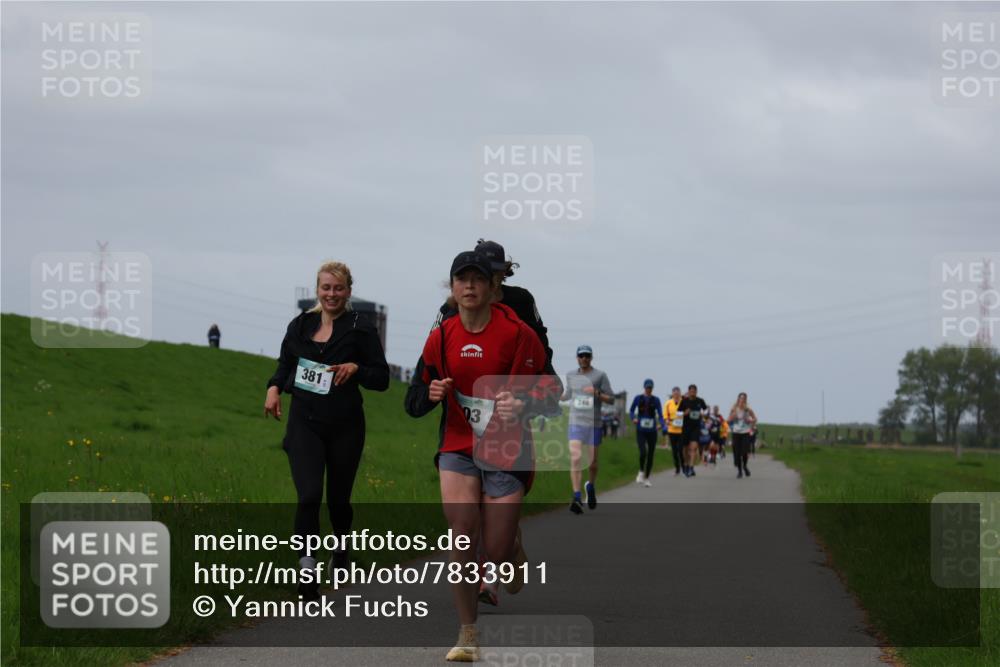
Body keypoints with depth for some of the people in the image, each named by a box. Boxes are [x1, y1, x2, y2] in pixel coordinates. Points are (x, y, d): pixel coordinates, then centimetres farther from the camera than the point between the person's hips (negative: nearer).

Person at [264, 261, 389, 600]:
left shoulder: (360, 331, -2)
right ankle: (307, 572, -15)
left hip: (344, 426, -1)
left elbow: (382, 378, -1)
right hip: (304, 422, 1)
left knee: (338, 497, 11)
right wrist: (274, 387, -1)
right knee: (309, 495, -16)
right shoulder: (300, 326, 7)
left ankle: (343, 544, 43)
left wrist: (356, 368, -19)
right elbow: (285, 365, 19)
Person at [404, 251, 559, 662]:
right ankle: (468, 635, -7)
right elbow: (414, 403, 9)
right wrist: (431, 394, -14)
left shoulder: (516, 333, -8)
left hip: (506, 450, -2)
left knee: (496, 551, 0)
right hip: (458, 447, 2)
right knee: (462, 535, -16)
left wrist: (523, 405, -26)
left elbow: (549, 389, -5)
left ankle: (514, 548, 41)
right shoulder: (441, 337, 3)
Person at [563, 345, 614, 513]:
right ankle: (577, 498, -20)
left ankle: (591, 486, 39)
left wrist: (597, 393, -19)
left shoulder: (600, 375, -2)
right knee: (575, 458, -15)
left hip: (594, 424, -1)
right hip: (576, 423, 1)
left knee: (592, 461, 7)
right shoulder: (571, 375, 7)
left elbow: (611, 399, -3)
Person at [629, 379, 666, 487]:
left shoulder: (655, 400, 2)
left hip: (652, 431, 1)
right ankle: (641, 472, 7)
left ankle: (647, 478, 19)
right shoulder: (638, 398, 1)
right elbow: (631, 411, 12)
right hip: (641, 431, -1)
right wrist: (633, 419, -9)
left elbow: (660, 415, -1)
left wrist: (663, 426, -18)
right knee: (643, 452, -19)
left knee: (650, 455, 5)